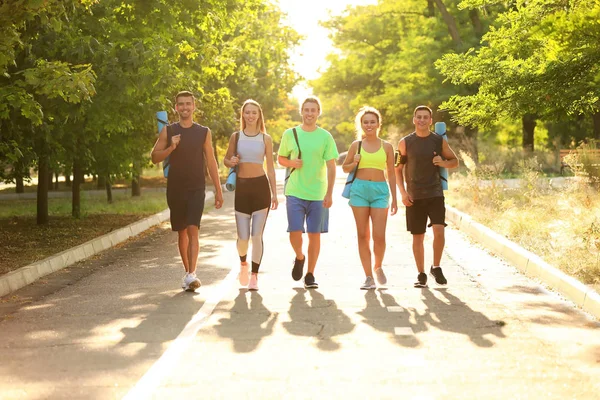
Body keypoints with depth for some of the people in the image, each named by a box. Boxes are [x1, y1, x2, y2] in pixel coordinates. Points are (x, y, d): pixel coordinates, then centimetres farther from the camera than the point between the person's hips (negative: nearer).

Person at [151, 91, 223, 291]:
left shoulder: (204, 132, 4)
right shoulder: (168, 131, 4)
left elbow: (211, 162, 7)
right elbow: (154, 157, 2)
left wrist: (218, 190, 5)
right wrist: (171, 148, -16)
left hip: (196, 189, -2)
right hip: (175, 189, 2)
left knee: (193, 230, -16)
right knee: (181, 232, 11)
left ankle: (191, 275, -22)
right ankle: (187, 272, 23)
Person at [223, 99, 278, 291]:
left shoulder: (266, 138, 5)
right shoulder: (236, 137, 6)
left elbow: (270, 167, 8)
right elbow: (226, 159, 15)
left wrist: (274, 194, 4)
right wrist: (231, 162, -10)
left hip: (261, 186, 0)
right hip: (241, 187, 1)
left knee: (257, 235, -3)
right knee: (243, 237, -2)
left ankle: (254, 276, 9)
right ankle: (243, 263, 30)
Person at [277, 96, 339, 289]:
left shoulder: (325, 137, 1)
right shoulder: (290, 134, 4)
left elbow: (331, 167, 0)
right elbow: (281, 159, 14)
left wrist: (329, 194, -8)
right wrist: (292, 163, -8)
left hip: (318, 194, 0)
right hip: (295, 193, 0)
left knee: (314, 235, 3)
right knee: (295, 233, -7)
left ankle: (310, 275, 16)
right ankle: (299, 258, 25)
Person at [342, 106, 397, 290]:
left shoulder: (386, 147, 6)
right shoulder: (356, 145, 6)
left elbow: (391, 174, 10)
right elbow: (345, 167, 16)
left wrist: (394, 199, 8)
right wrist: (355, 163, -6)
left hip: (380, 191, -1)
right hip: (359, 189, 1)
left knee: (379, 236, -7)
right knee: (363, 235, 1)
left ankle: (378, 267, 21)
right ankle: (368, 277, 7)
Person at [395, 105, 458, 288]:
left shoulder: (439, 141, 3)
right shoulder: (405, 142, 3)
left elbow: (455, 161, 13)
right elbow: (398, 169, 6)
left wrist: (443, 163, -10)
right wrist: (402, 192, -4)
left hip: (435, 194, 0)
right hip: (414, 197, 0)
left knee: (438, 229, -16)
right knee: (417, 236, 4)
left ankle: (436, 267, 4)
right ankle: (421, 275, 16)